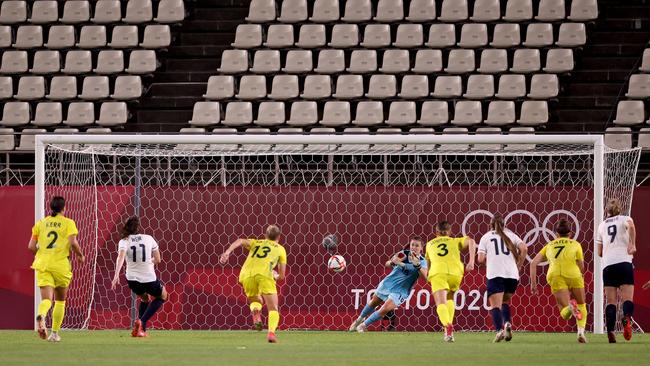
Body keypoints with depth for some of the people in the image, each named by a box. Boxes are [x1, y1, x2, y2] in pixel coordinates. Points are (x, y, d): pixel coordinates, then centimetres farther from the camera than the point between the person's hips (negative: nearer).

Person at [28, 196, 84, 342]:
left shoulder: (41, 223, 9)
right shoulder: (68, 223, 0)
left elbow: (31, 246, 7)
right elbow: (73, 243, -13)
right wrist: (80, 255, 5)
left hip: (42, 264, 2)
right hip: (61, 265, -2)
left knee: (46, 298, -7)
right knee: (60, 300, 16)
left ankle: (41, 315, -41)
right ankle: (54, 333, 15)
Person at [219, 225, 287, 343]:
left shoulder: (255, 243, 31)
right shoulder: (280, 249, 26)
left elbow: (240, 241, 9)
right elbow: (282, 275, 25)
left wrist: (227, 252, -6)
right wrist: (276, 276, 48)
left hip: (247, 275, 2)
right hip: (264, 274, -2)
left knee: (256, 301, 28)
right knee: (273, 309, 3)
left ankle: (255, 312, -8)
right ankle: (271, 331, -26)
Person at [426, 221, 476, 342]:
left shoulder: (430, 244, 30)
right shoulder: (456, 241, 26)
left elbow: (428, 264, 41)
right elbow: (471, 241, 7)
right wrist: (471, 261, 1)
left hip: (437, 273, -1)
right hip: (455, 272, 1)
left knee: (441, 303, -13)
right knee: (450, 298, 26)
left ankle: (447, 325, -42)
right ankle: (449, 324, 9)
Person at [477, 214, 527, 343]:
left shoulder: (486, 237, 11)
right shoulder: (510, 235, 16)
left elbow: (480, 259, 1)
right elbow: (524, 248, 0)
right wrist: (518, 265, 10)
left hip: (494, 275, -3)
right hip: (512, 274, 3)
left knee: (495, 305, -5)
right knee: (505, 302, 21)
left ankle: (499, 330, -28)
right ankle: (507, 323, -4)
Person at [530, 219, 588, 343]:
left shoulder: (549, 245, 26)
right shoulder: (575, 244, 21)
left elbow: (534, 263, 18)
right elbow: (581, 267, 19)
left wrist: (533, 283, 18)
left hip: (555, 276, 1)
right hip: (573, 274, -1)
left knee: (565, 313, 0)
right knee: (581, 305, 20)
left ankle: (569, 307, -36)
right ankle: (581, 331, -1)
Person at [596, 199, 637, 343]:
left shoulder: (602, 225, 20)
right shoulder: (624, 219, 11)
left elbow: (599, 252, 21)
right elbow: (631, 226, -17)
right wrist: (632, 244, -12)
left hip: (607, 265, 3)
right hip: (624, 262, -3)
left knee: (611, 302, 3)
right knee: (628, 298, -8)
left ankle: (610, 331, -14)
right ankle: (627, 318, -39)